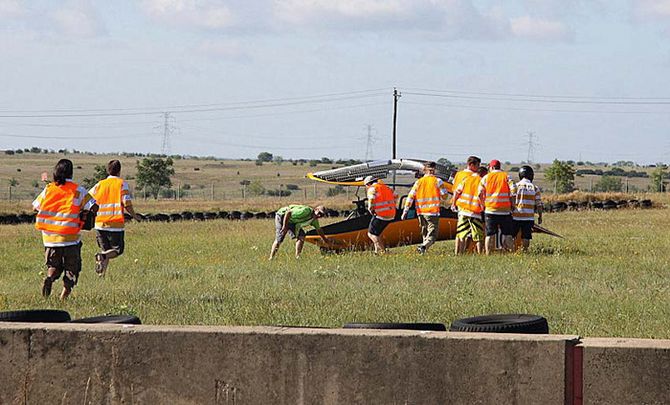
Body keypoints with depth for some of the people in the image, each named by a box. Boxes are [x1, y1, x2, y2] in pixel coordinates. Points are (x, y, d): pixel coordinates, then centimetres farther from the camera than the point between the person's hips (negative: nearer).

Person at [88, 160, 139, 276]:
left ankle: (101, 274, -7)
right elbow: (127, 204, -8)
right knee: (117, 249, 6)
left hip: (100, 224, 4)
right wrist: (134, 215, 9)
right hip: (116, 224, -4)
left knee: (106, 251, 15)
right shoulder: (122, 184, -1)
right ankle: (103, 256, -25)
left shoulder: (100, 184, 9)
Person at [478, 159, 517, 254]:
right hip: (505, 210, -1)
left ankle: (488, 254, 3)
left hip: (490, 209, 1)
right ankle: (509, 252, -2)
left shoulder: (486, 178, 5)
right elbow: (513, 190, -7)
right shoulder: (506, 176, 3)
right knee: (507, 234, 4)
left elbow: (480, 193, 1)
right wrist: (512, 203, 4)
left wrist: (483, 204, 15)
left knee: (490, 234, 5)